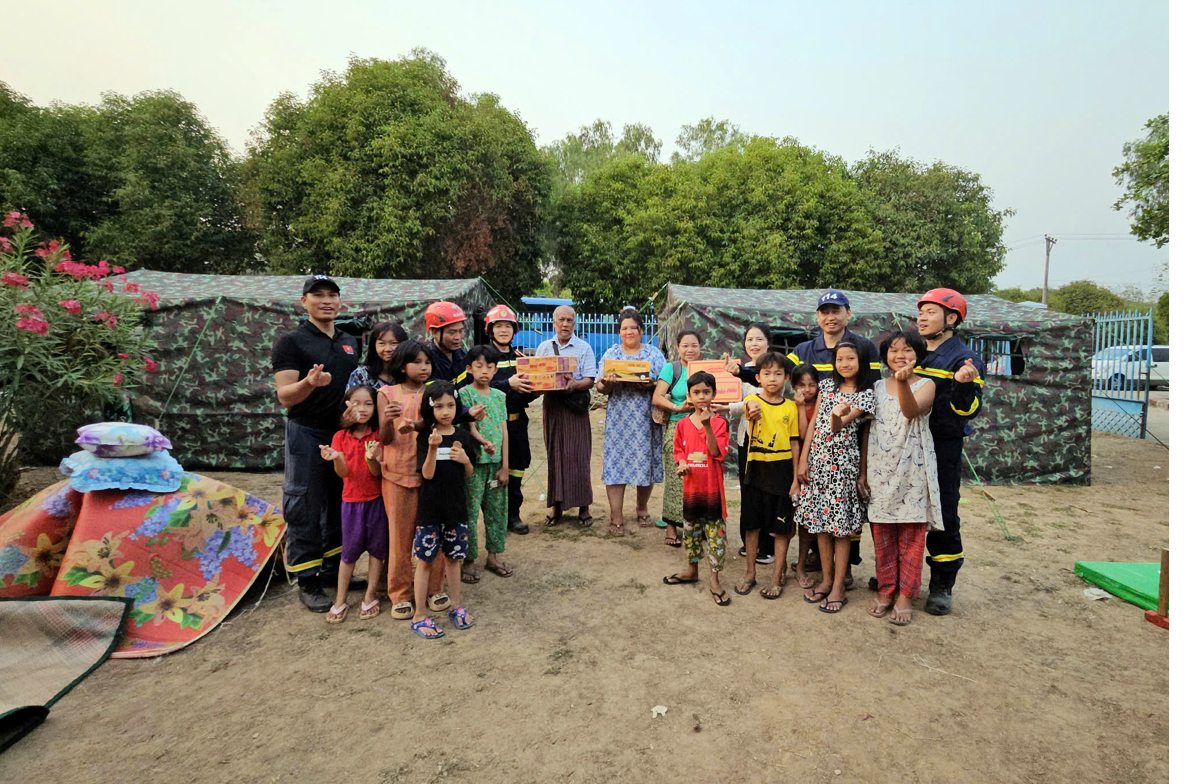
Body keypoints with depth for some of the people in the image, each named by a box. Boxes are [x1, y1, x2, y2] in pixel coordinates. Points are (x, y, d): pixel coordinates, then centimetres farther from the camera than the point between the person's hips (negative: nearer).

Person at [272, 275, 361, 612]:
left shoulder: (350, 342, 12)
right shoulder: (291, 342, -7)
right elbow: (285, 396, -15)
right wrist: (309, 383, -35)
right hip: (307, 434, -6)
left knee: (339, 506, 14)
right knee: (305, 510, 1)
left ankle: (333, 568, 28)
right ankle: (307, 580, 11)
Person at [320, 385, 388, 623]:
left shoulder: (378, 436, -4)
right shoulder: (340, 436, -1)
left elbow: (377, 473, -9)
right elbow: (343, 473, -7)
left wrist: (372, 459, -30)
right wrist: (336, 458, -28)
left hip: (376, 499, 0)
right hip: (351, 499, 0)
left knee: (376, 548, 5)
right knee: (350, 550, 6)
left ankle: (370, 598, 18)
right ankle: (340, 601, 17)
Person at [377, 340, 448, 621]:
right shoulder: (387, 394, 2)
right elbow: (385, 440, -5)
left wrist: (416, 425, -27)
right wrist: (387, 421, -27)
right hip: (399, 473, -1)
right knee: (400, 534, 5)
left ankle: (434, 587, 22)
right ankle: (400, 594, 19)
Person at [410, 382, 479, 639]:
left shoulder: (463, 437, 3)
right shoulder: (424, 437, -7)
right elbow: (427, 474, -14)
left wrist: (465, 460, -11)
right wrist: (433, 448, -29)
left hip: (456, 506, 3)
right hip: (430, 508, -3)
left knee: (453, 557, 14)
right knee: (425, 559, 3)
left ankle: (457, 607, 28)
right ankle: (420, 615, 15)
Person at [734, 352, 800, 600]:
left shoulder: (791, 407, 1)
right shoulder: (752, 401, 0)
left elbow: (795, 444, 3)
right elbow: (748, 406, -23)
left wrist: (796, 479, 0)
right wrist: (752, 409, -46)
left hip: (782, 471, 0)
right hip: (755, 470, 0)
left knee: (782, 528, 6)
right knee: (752, 525, 10)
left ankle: (777, 579, 20)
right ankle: (750, 574, 26)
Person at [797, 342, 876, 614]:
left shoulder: (866, 394, -4)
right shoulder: (827, 384, 8)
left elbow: (838, 428, -15)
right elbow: (814, 422, 7)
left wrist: (839, 417, -38)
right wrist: (803, 459, 3)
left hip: (843, 462, -4)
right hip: (818, 459, 4)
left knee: (841, 524, 1)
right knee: (820, 521, 9)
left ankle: (838, 586, 11)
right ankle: (826, 579, 23)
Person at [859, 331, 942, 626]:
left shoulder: (926, 385, -1)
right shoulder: (877, 388, 8)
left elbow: (912, 411, -23)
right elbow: (868, 430, 10)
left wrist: (903, 382, -40)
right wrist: (863, 470, 7)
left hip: (912, 471, -3)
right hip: (880, 471, 3)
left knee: (911, 535, 2)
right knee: (882, 535, 8)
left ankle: (905, 596, 14)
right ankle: (885, 590, 21)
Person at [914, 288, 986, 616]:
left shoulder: (965, 359, -7)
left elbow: (968, 410, -13)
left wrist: (964, 385, -31)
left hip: (943, 447, -6)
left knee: (943, 515, 0)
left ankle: (941, 585, 14)